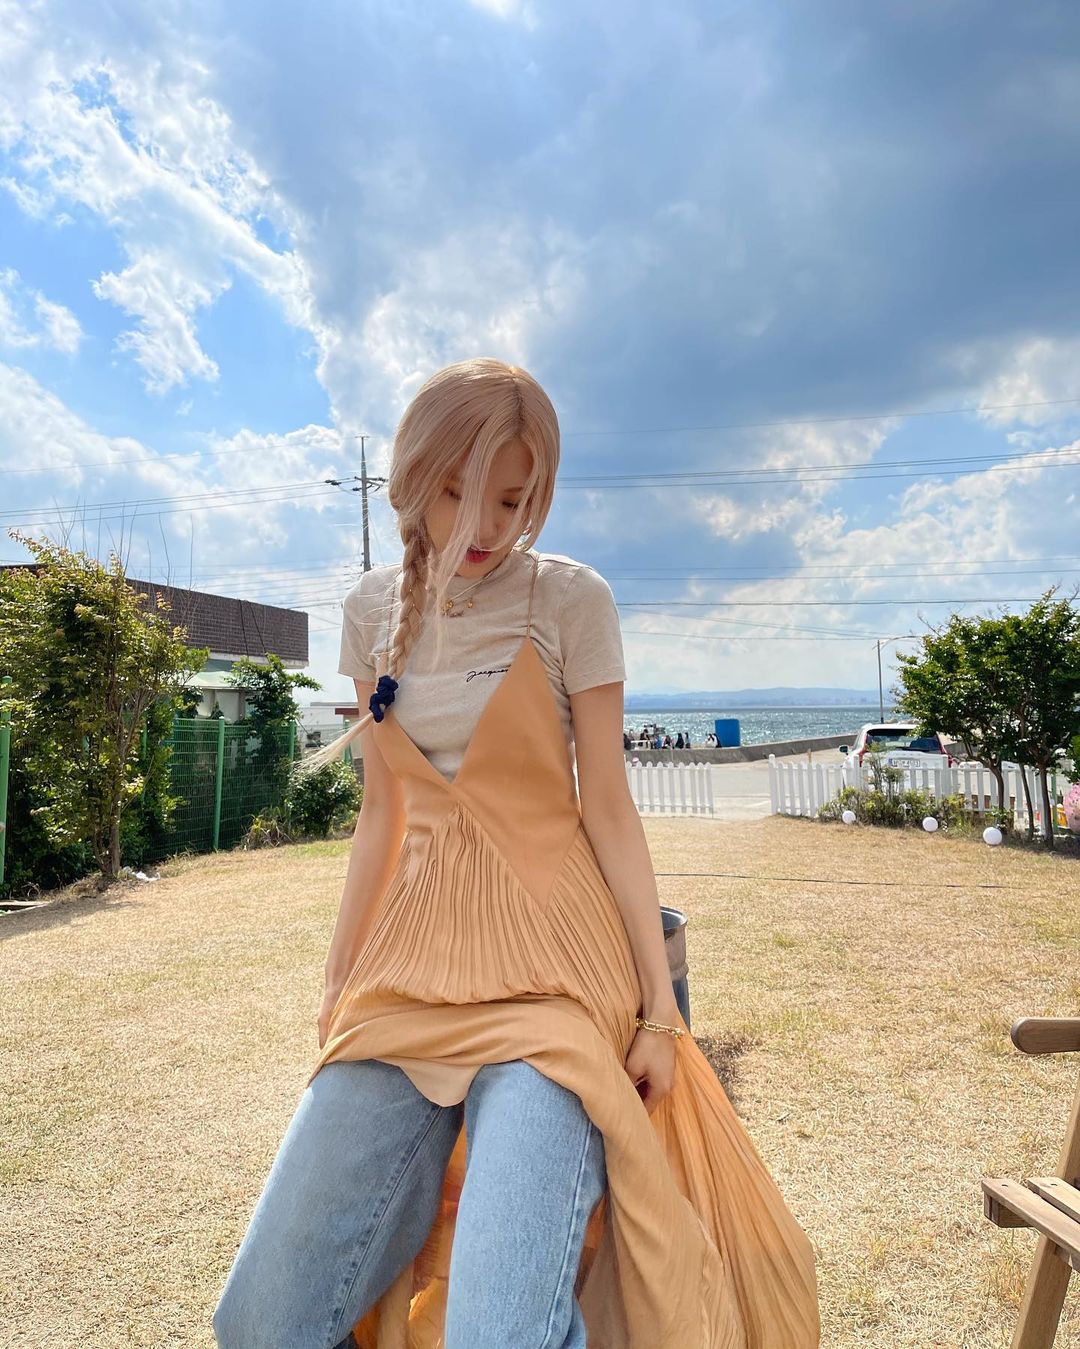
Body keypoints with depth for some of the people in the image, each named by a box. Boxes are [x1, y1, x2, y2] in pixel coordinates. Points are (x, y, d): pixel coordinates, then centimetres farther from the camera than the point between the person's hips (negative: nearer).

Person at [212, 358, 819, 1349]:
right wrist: (340, 971, 12)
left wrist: (659, 1004, -5)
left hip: (550, 959, -3)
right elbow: (381, 809, 12)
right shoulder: (374, 610, 7)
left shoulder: (570, 599, -5)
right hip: (411, 962, 4)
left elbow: (608, 806, -3)